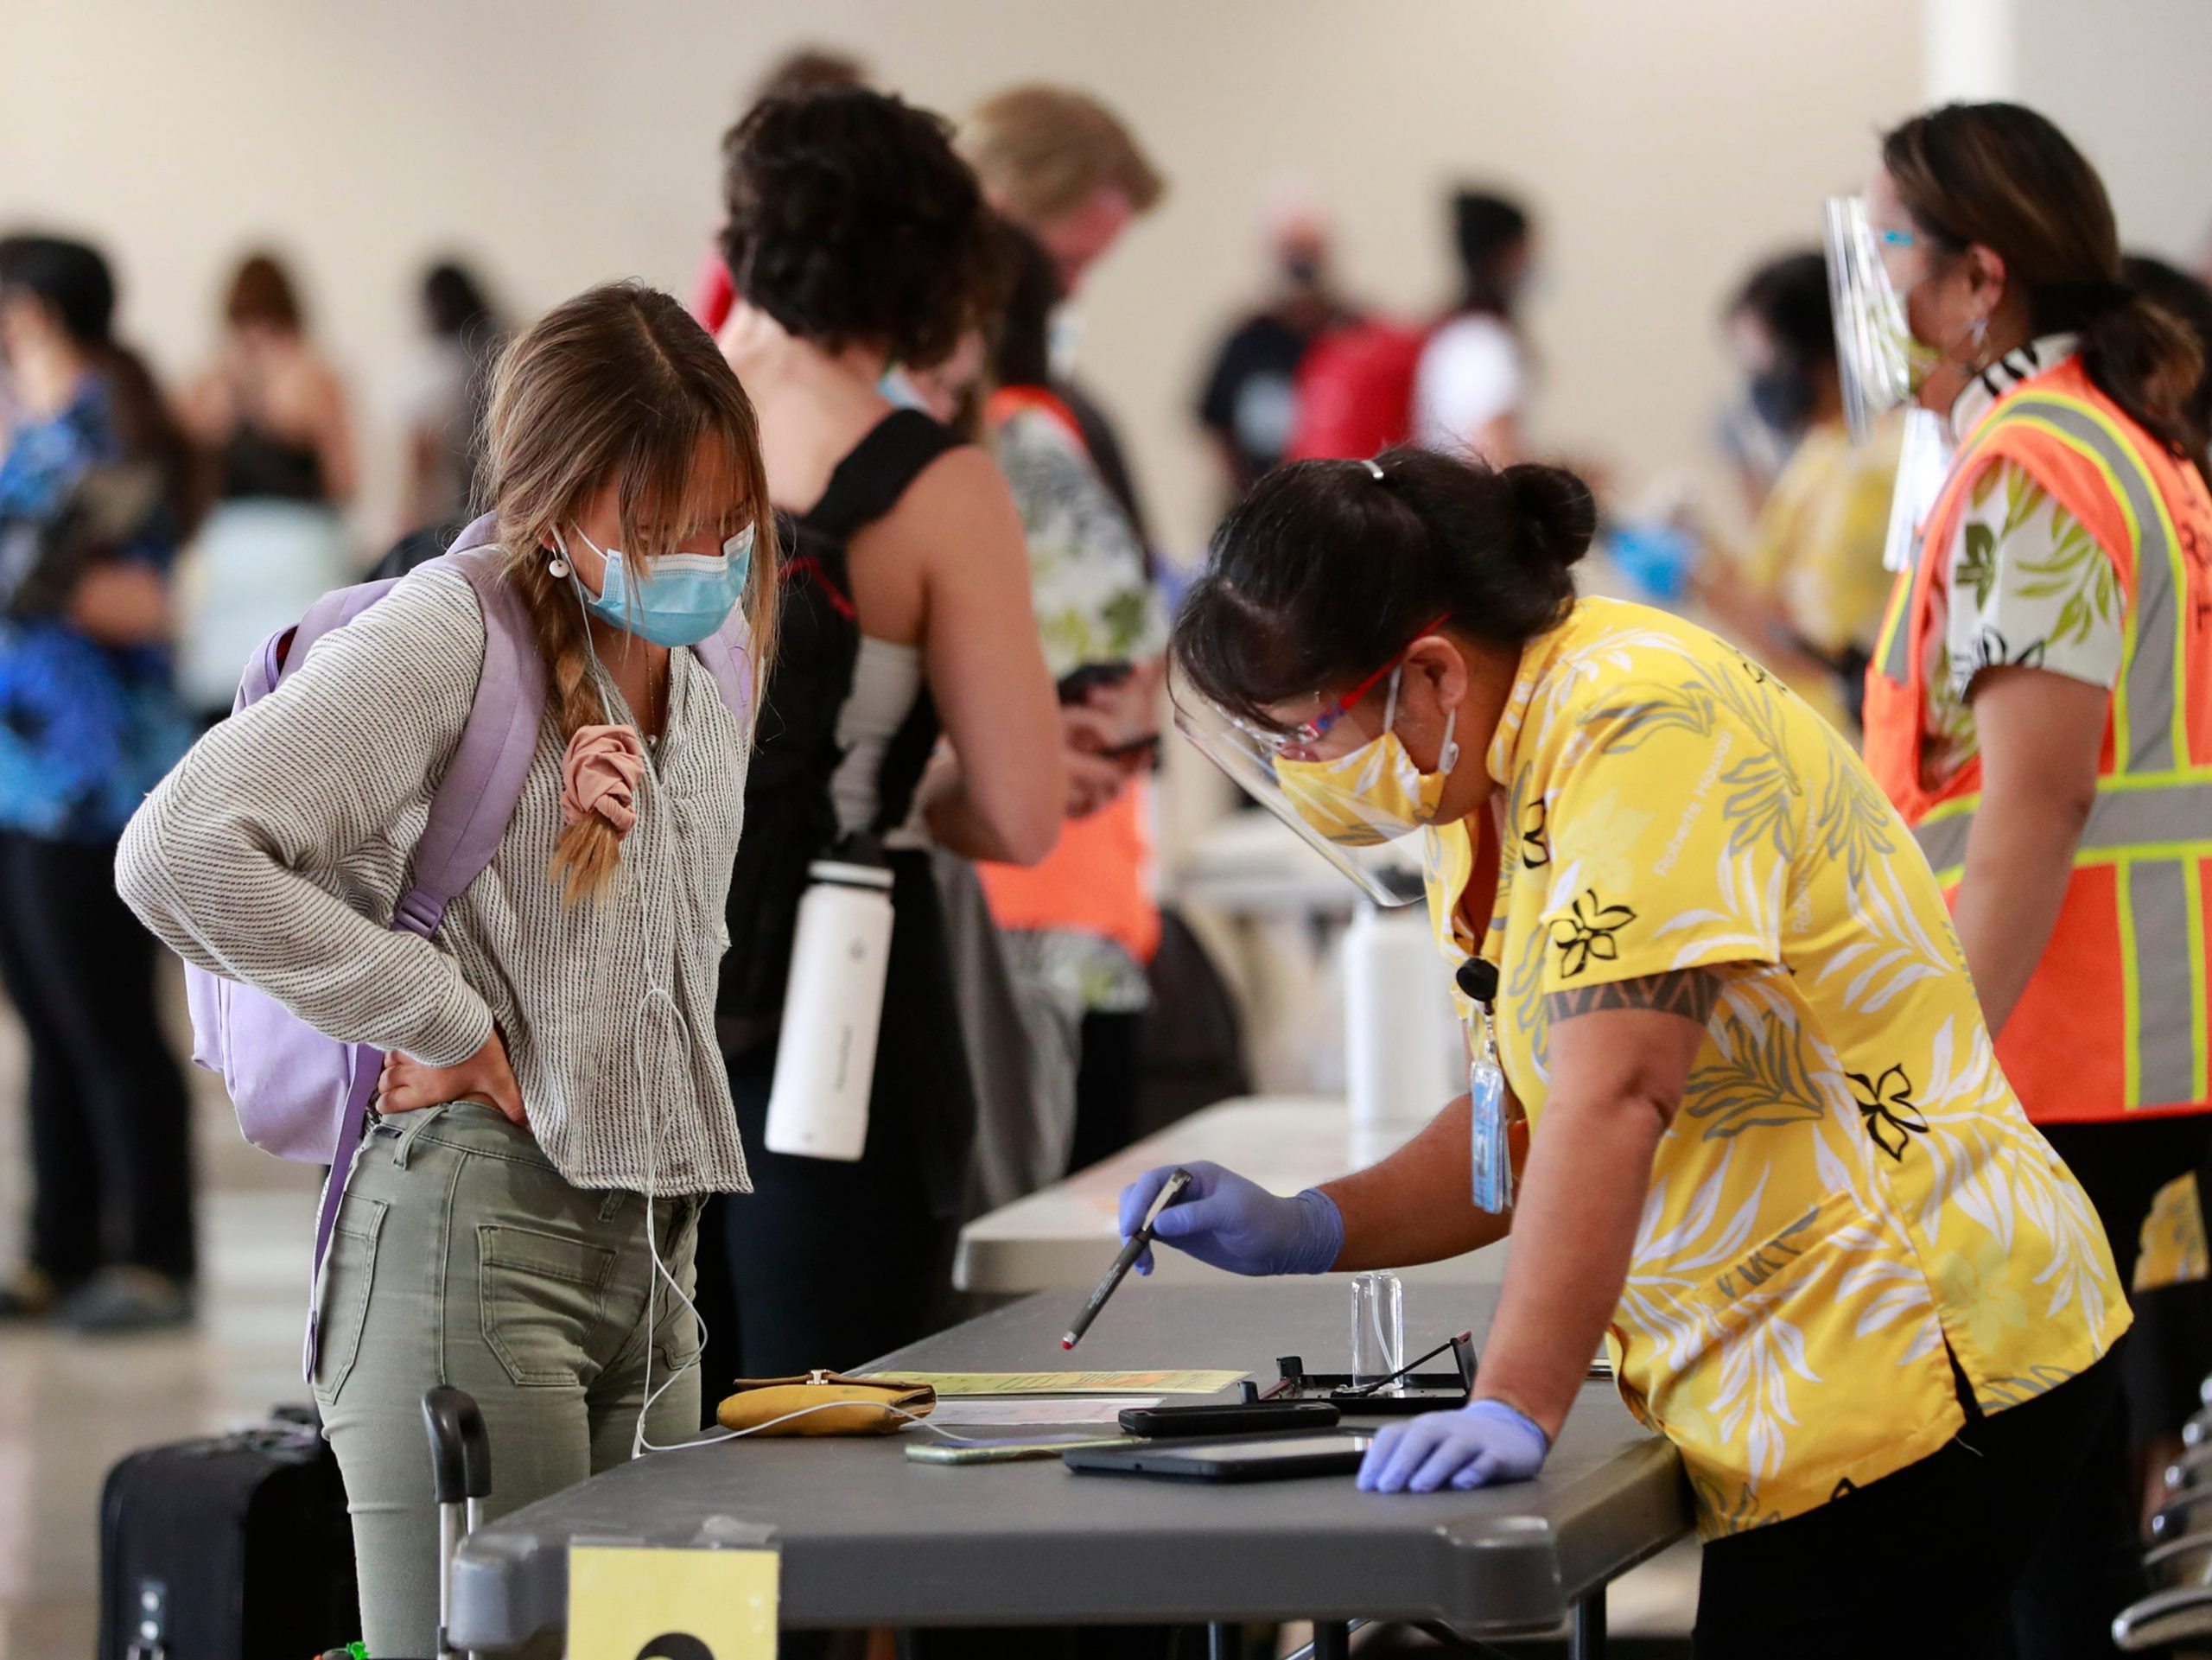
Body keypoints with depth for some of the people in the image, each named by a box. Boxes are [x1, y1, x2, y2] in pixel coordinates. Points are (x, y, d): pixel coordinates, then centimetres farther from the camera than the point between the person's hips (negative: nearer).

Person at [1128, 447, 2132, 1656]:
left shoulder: (1641, 718, -18)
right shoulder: (1478, 792, 13)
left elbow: (1614, 1097, -27)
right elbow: (1530, 1123, 18)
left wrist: (1515, 1406, -32)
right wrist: (1302, 1234, 4)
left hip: (1909, 1367, -10)